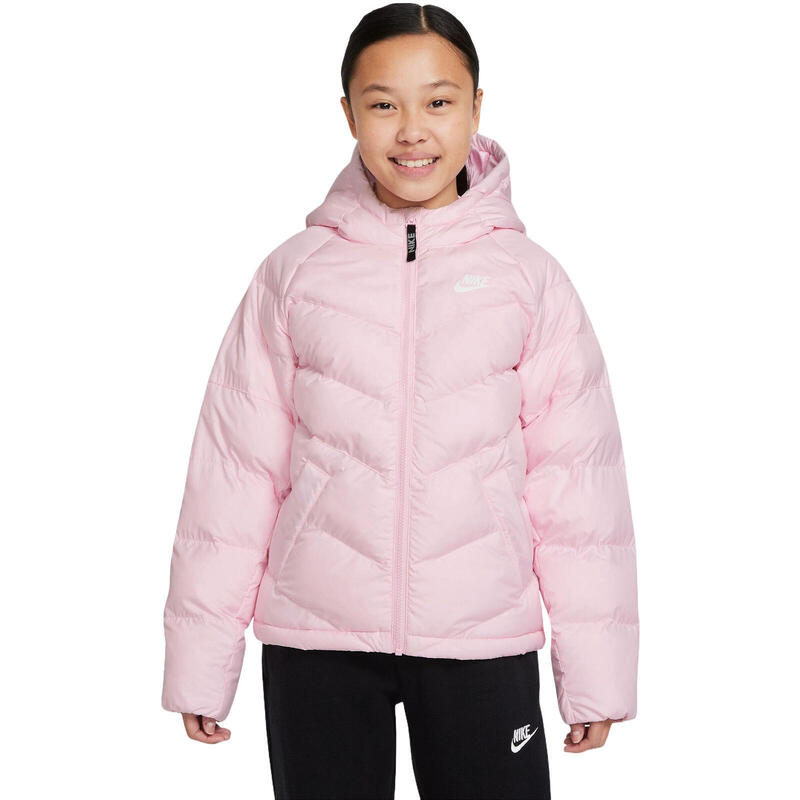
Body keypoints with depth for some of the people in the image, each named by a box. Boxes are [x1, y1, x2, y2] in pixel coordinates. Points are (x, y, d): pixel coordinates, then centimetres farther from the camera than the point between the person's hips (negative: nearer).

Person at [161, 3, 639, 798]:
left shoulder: (527, 276, 0)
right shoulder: (294, 273, 0)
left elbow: (576, 471, 1)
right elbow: (234, 463, 2)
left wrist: (595, 667, 0)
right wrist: (202, 656, 2)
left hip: (483, 640, 0)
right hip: (315, 640, 0)